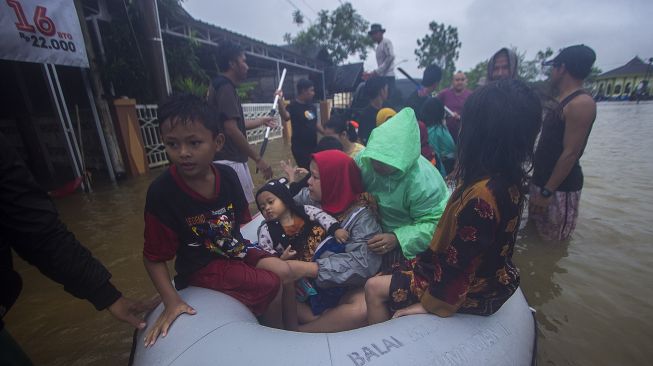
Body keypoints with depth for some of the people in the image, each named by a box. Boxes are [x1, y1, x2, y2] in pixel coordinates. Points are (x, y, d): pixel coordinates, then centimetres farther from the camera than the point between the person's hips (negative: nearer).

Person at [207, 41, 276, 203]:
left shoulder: (220, 86, 17)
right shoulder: (225, 87, -14)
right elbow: (231, 130, -23)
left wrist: (262, 121, 34)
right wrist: (258, 159, -20)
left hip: (231, 159, 10)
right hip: (229, 161, -10)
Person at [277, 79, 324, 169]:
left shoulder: (312, 106, 9)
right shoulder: (293, 106, -14)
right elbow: (285, 117, -36)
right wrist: (280, 101, -50)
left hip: (313, 146, 8)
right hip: (300, 147, -8)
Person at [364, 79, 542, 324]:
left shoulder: (482, 195, -35)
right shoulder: (507, 177, -8)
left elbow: (459, 263, -26)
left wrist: (431, 302, -15)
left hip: (471, 287, -9)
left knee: (374, 288, -4)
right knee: (391, 274, 19)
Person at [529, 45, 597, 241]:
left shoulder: (581, 103, -17)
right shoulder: (562, 101, 12)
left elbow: (570, 153, -21)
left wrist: (547, 191, -21)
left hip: (560, 186, -9)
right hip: (543, 179, 9)